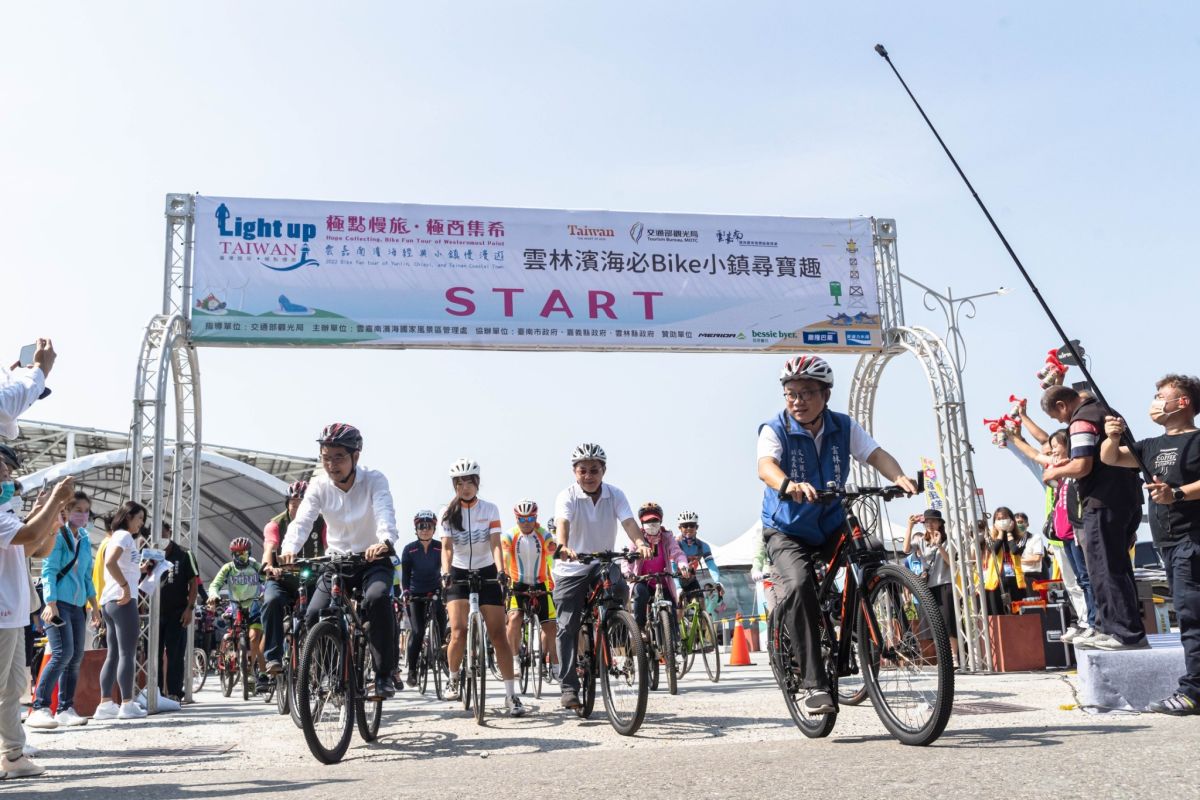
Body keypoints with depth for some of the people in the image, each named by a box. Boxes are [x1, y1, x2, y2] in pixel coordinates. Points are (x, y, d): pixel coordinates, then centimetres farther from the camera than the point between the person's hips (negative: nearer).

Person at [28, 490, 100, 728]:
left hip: (78, 604, 7)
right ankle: (38, 709, -13)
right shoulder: (58, 535, -5)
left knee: (76, 657, 4)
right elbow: (48, 570, -11)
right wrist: (51, 604, -20)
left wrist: (95, 605, 20)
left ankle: (66, 709, 10)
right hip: (58, 602, -7)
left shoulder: (85, 540, 16)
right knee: (63, 653, -17)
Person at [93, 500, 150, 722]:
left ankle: (105, 704, 6)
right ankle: (127, 704, -7)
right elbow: (110, 562, -24)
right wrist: (126, 587, -20)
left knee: (114, 654, 8)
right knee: (127, 653, -8)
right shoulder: (124, 535, -7)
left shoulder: (119, 537, 22)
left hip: (110, 601, 10)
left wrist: (142, 569, 18)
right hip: (122, 600, -10)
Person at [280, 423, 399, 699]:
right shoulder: (319, 485, -7)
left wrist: (385, 541, -55)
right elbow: (302, 521, -21)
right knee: (314, 615, -16)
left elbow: (385, 513, -32)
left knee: (378, 598, -33)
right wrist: (289, 549, -43)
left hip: (373, 560, -3)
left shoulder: (374, 480, -14)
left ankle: (385, 675, -21)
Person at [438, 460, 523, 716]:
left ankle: (511, 695, -2)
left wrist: (501, 571, -29)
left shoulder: (490, 509, -4)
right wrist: (445, 573, -28)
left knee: (498, 635, -5)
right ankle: (454, 680, 14)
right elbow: (446, 547, -11)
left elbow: (495, 544, -13)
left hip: (486, 573, 0)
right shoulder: (448, 512, -3)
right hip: (459, 575, 0)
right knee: (458, 634, -15)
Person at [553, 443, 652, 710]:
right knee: (568, 627, -5)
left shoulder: (615, 495, -5)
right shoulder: (567, 497, -12)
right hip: (572, 568, -1)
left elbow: (628, 521, -20)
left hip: (603, 562, 2)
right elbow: (562, 523, -31)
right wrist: (563, 546, -52)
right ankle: (569, 687, 4)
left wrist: (640, 543, -41)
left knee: (620, 589, -30)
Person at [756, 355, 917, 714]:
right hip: (786, 531, -3)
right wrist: (788, 485, -57)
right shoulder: (774, 429, -15)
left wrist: (899, 477, -40)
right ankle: (813, 682, -21)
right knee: (799, 584, -29)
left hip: (832, 527, 4)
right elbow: (766, 465, -34)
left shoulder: (844, 427, -4)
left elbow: (875, 453, -18)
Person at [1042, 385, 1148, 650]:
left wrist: (1056, 472, -4)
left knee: (1105, 571, -5)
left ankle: (1127, 633, -4)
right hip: (1129, 499, 10)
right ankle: (1110, 626, 21)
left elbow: (1082, 466, -21)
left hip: (1104, 504, -10)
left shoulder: (1082, 421, -12)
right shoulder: (1107, 412, 18)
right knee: (1116, 568, 15)